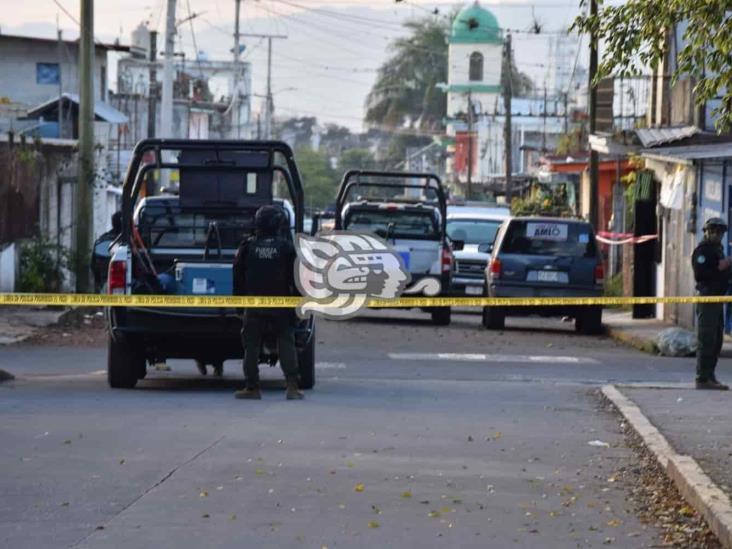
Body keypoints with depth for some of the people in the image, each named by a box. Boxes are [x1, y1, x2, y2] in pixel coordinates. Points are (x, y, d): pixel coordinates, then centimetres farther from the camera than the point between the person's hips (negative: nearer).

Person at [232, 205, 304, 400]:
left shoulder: (247, 247, 1)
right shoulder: (286, 247, -2)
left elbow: (238, 277, 5)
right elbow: (295, 278, -1)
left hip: (254, 305, 1)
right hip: (280, 305, -1)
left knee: (252, 346, 6)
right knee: (286, 345, 2)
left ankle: (252, 387, 4)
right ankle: (292, 385, -8)